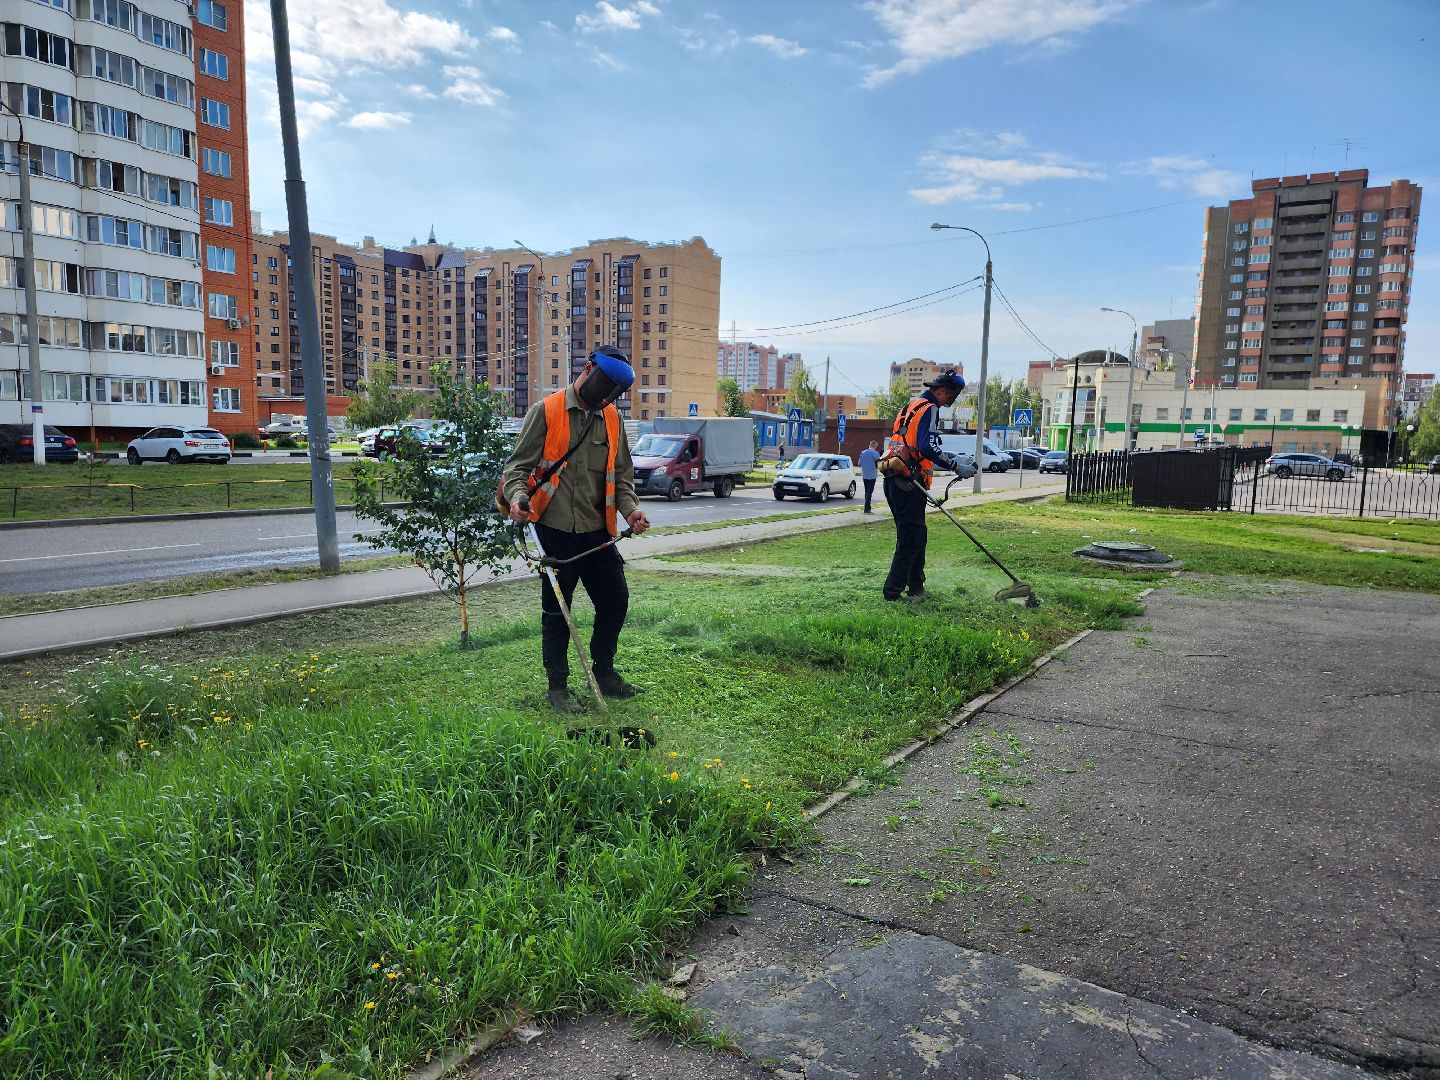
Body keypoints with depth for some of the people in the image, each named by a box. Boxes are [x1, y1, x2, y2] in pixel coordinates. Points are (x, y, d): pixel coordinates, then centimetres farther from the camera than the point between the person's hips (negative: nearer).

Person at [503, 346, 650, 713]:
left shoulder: (612, 418, 10)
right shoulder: (546, 411, -5)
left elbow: (621, 473, 15)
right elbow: (518, 465, -5)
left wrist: (630, 507, -3)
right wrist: (518, 497, -25)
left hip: (597, 531, 5)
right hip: (555, 530, -5)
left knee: (616, 600, 9)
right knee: (557, 611, 4)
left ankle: (604, 672, 30)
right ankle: (557, 687, 18)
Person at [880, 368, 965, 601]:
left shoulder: (910, 407, 22)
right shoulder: (929, 409, -9)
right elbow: (928, 447, -23)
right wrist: (956, 465, -21)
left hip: (893, 479, 10)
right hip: (908, 482, -10)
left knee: (916, 535, 17)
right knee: (911, 539, -5)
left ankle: (916, 587, 24)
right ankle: (892, 591, -5)